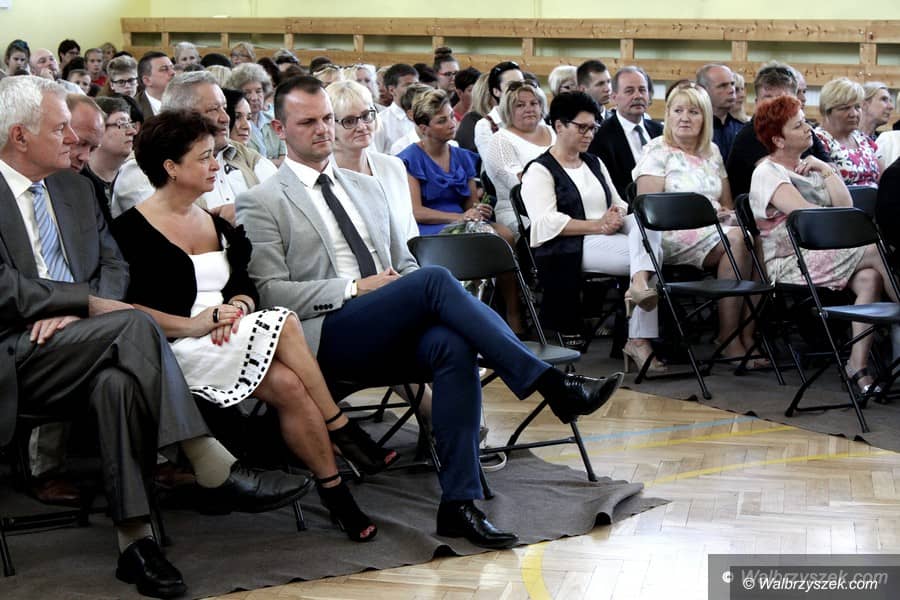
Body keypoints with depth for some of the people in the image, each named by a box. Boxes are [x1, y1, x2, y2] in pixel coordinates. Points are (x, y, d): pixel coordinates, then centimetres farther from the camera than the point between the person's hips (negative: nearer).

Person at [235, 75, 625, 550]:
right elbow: (269, 292, -3)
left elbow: (405, 266, 26)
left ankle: (459, 502, -31)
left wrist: (416, 300, 2)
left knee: (453, 345, -31)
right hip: (327, 337, -5)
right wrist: (355, 289, -12)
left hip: (391, 336, 5)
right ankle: (552, 385, -28)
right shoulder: (261, 203, 7)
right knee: (436, 279, -28)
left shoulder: (366, 188, 25)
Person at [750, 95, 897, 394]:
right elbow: (804, 213, -16)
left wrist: (827, 170, 2)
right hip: (789, 264, -6)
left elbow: (845, 206, 9)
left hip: (824, 255, 6)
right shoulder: (767, 173, -2)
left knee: (870, 278, -27)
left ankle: (858, 366, -30)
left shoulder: (811, 166, 19)